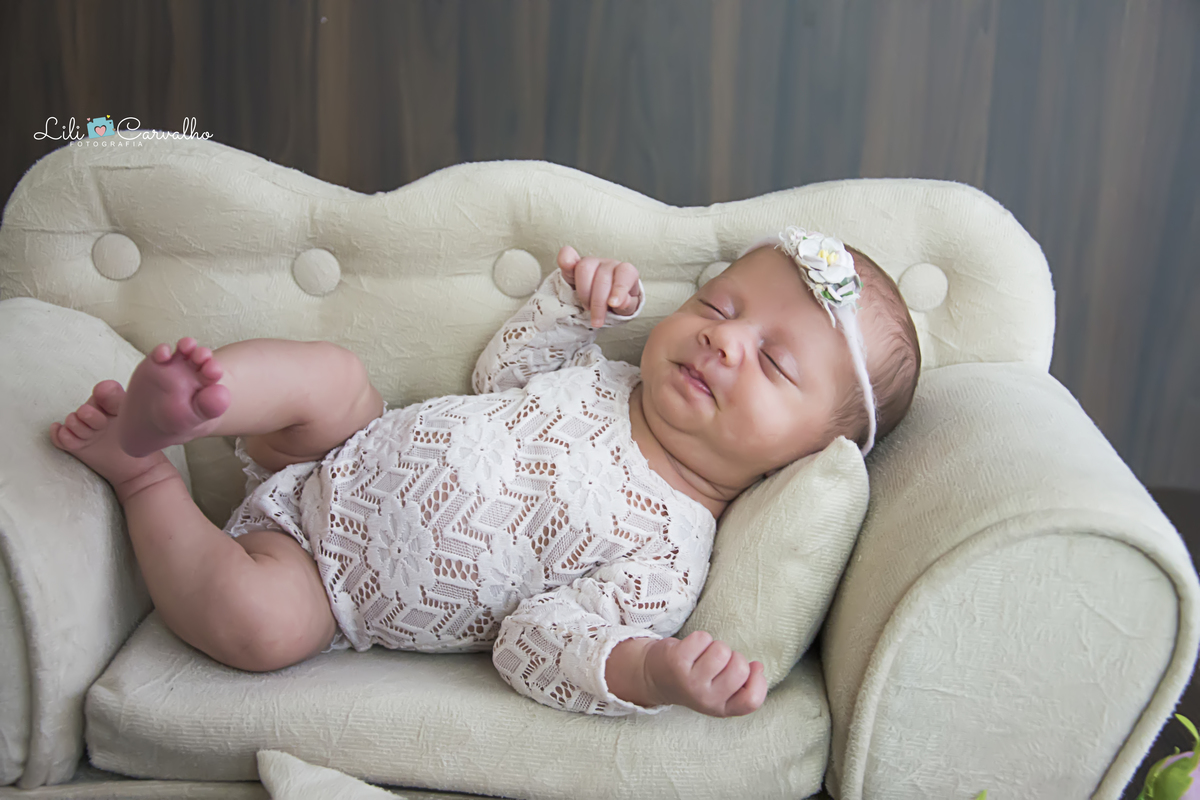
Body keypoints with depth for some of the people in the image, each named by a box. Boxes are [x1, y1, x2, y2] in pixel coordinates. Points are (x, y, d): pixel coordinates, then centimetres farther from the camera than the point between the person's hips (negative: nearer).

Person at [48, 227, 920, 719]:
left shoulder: (669, 552, -22)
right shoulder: (613, 380, -4)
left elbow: (537, 639, -26)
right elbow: (501, 374, 14)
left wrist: (649, 671, -45)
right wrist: (576, 301, -2)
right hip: (346, 455, 5)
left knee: (260, 623, -31)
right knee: (330, 370, -21)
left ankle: (144, 477, -10)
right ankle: (153, 418, -16)